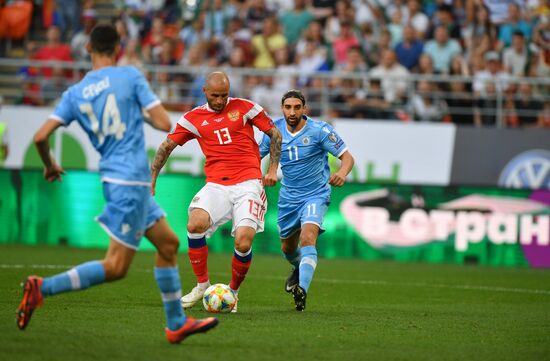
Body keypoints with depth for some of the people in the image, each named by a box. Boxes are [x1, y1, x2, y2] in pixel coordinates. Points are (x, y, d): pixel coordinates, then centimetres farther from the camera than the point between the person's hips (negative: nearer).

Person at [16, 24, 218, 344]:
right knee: (116, 267, -6)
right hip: (131, 181, -7)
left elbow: (41, 136, -2)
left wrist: (50, 165, 18)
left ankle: (176, 324, 22)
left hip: (114, 179, 7)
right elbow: (164, 123, -10)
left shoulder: (75, 93, 6)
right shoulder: (130, 76, -7)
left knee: (168, 243, 18)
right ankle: (43, 288, -15)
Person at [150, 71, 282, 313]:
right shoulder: (193, 118, 10)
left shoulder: (244, 107, 5)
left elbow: (274, 134, 12)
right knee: (195, 225, -26)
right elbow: (167, 146, 16)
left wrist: (273, 169, 4)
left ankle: (233, 291, 11)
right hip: (216, 184, 2)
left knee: (243, 243, -18)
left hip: (248, 182, -2)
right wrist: (151, 180, 9)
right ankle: (202, 285, -5)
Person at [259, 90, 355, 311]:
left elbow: (347, 157, -16)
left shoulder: (319, 130, -16)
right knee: (287, 248, 18)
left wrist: (342, 173, -38)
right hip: (288, 196, 5)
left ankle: (302, 289, -38)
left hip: (315, 194, -5)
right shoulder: (275, 130, -5)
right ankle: (299, 269, 52)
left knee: (307, 239, -28)